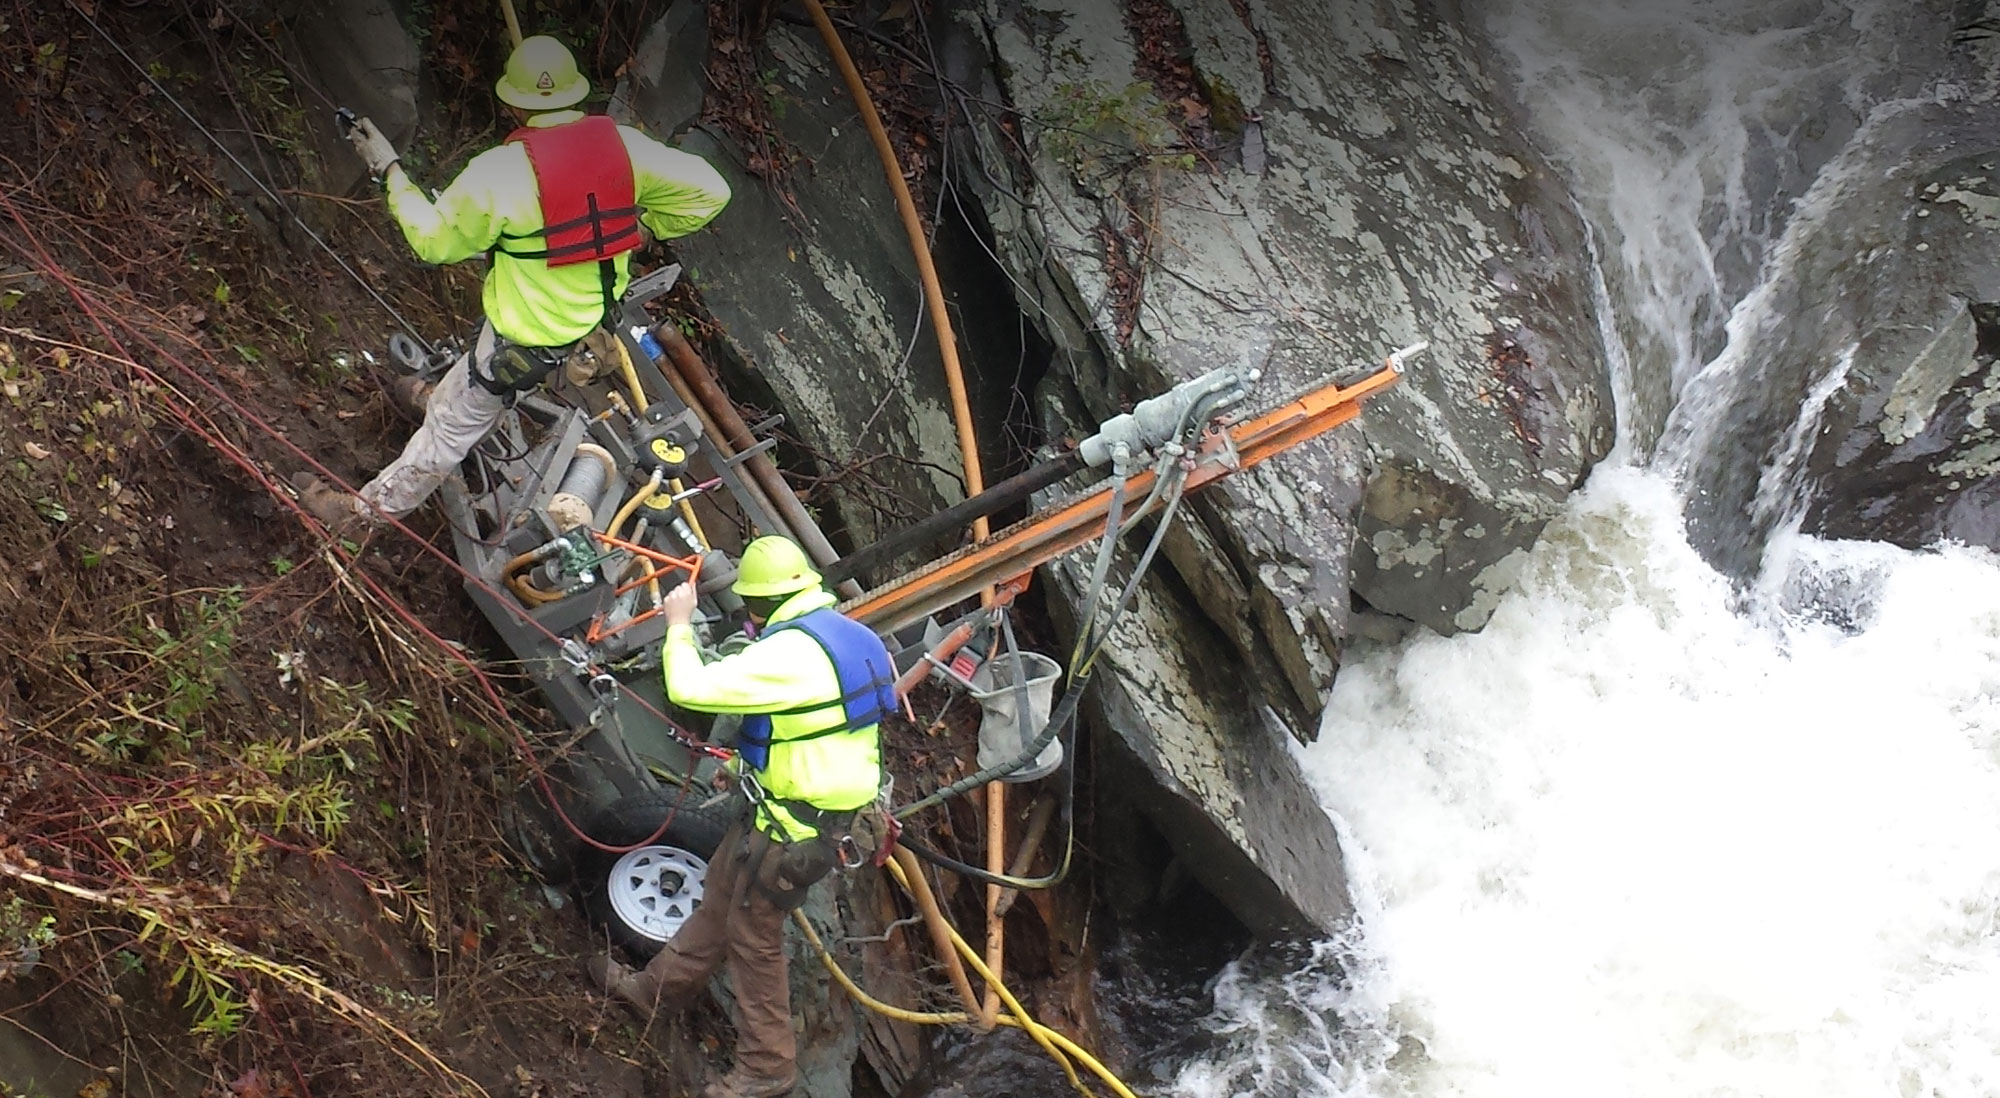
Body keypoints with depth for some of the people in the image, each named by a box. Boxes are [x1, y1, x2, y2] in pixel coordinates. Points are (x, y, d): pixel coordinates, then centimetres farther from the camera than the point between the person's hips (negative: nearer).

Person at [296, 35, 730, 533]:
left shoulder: (501, 172, -25)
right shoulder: (622, 145, -12)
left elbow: (434, 240, -13)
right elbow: (708, 191, -7)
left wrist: (390, 170, -2)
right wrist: (641, 226, 7)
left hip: (527, 338, -6)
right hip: (596, 314, 6)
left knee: (450, 428, 13)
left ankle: (370, 507, 30)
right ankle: (444, 397, 63)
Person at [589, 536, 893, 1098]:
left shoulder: (789, 653, -27)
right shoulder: (848, 635, 4)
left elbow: (690, 688, -27)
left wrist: (679, 624, -11)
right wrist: (747, 764, 20)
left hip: (790, 826, -10)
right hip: (825, 811, 10)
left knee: (753, 932, 6)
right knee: (720, 896, 24)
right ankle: (659, 988, 43)